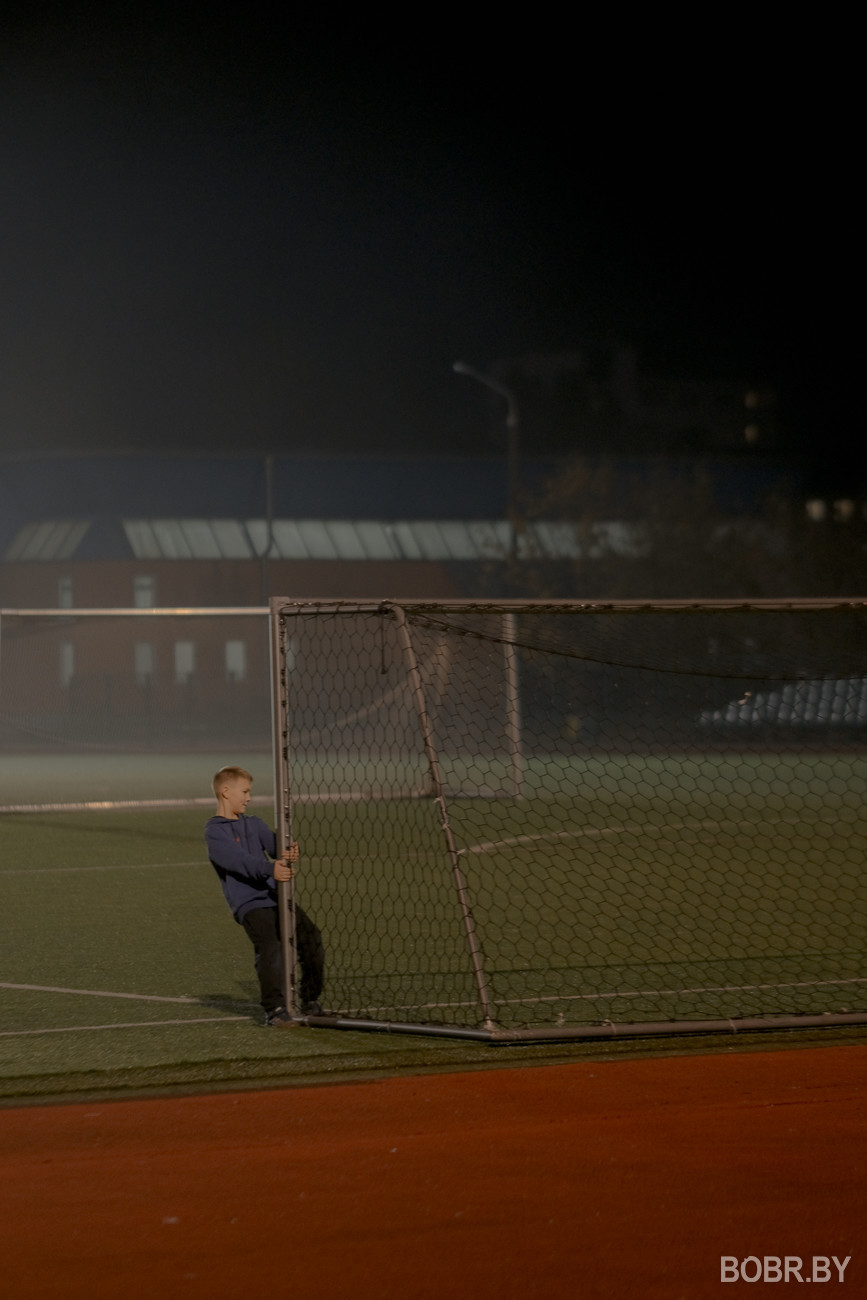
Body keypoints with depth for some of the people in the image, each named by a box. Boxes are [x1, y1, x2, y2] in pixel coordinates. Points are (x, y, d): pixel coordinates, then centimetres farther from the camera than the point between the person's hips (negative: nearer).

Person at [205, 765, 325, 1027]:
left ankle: (310, 1002, 15)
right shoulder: (215, 832, -3)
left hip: (277, 897, 7)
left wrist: (287, 854, -22)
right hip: (249, 904, -7)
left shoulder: (254, 824, 20)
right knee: (270, 950, -25)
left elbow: (273, 844, 3)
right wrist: (270, 869, -35)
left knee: (312, 941, 0)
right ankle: (274, 1009, -15)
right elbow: (239, 860, -19)